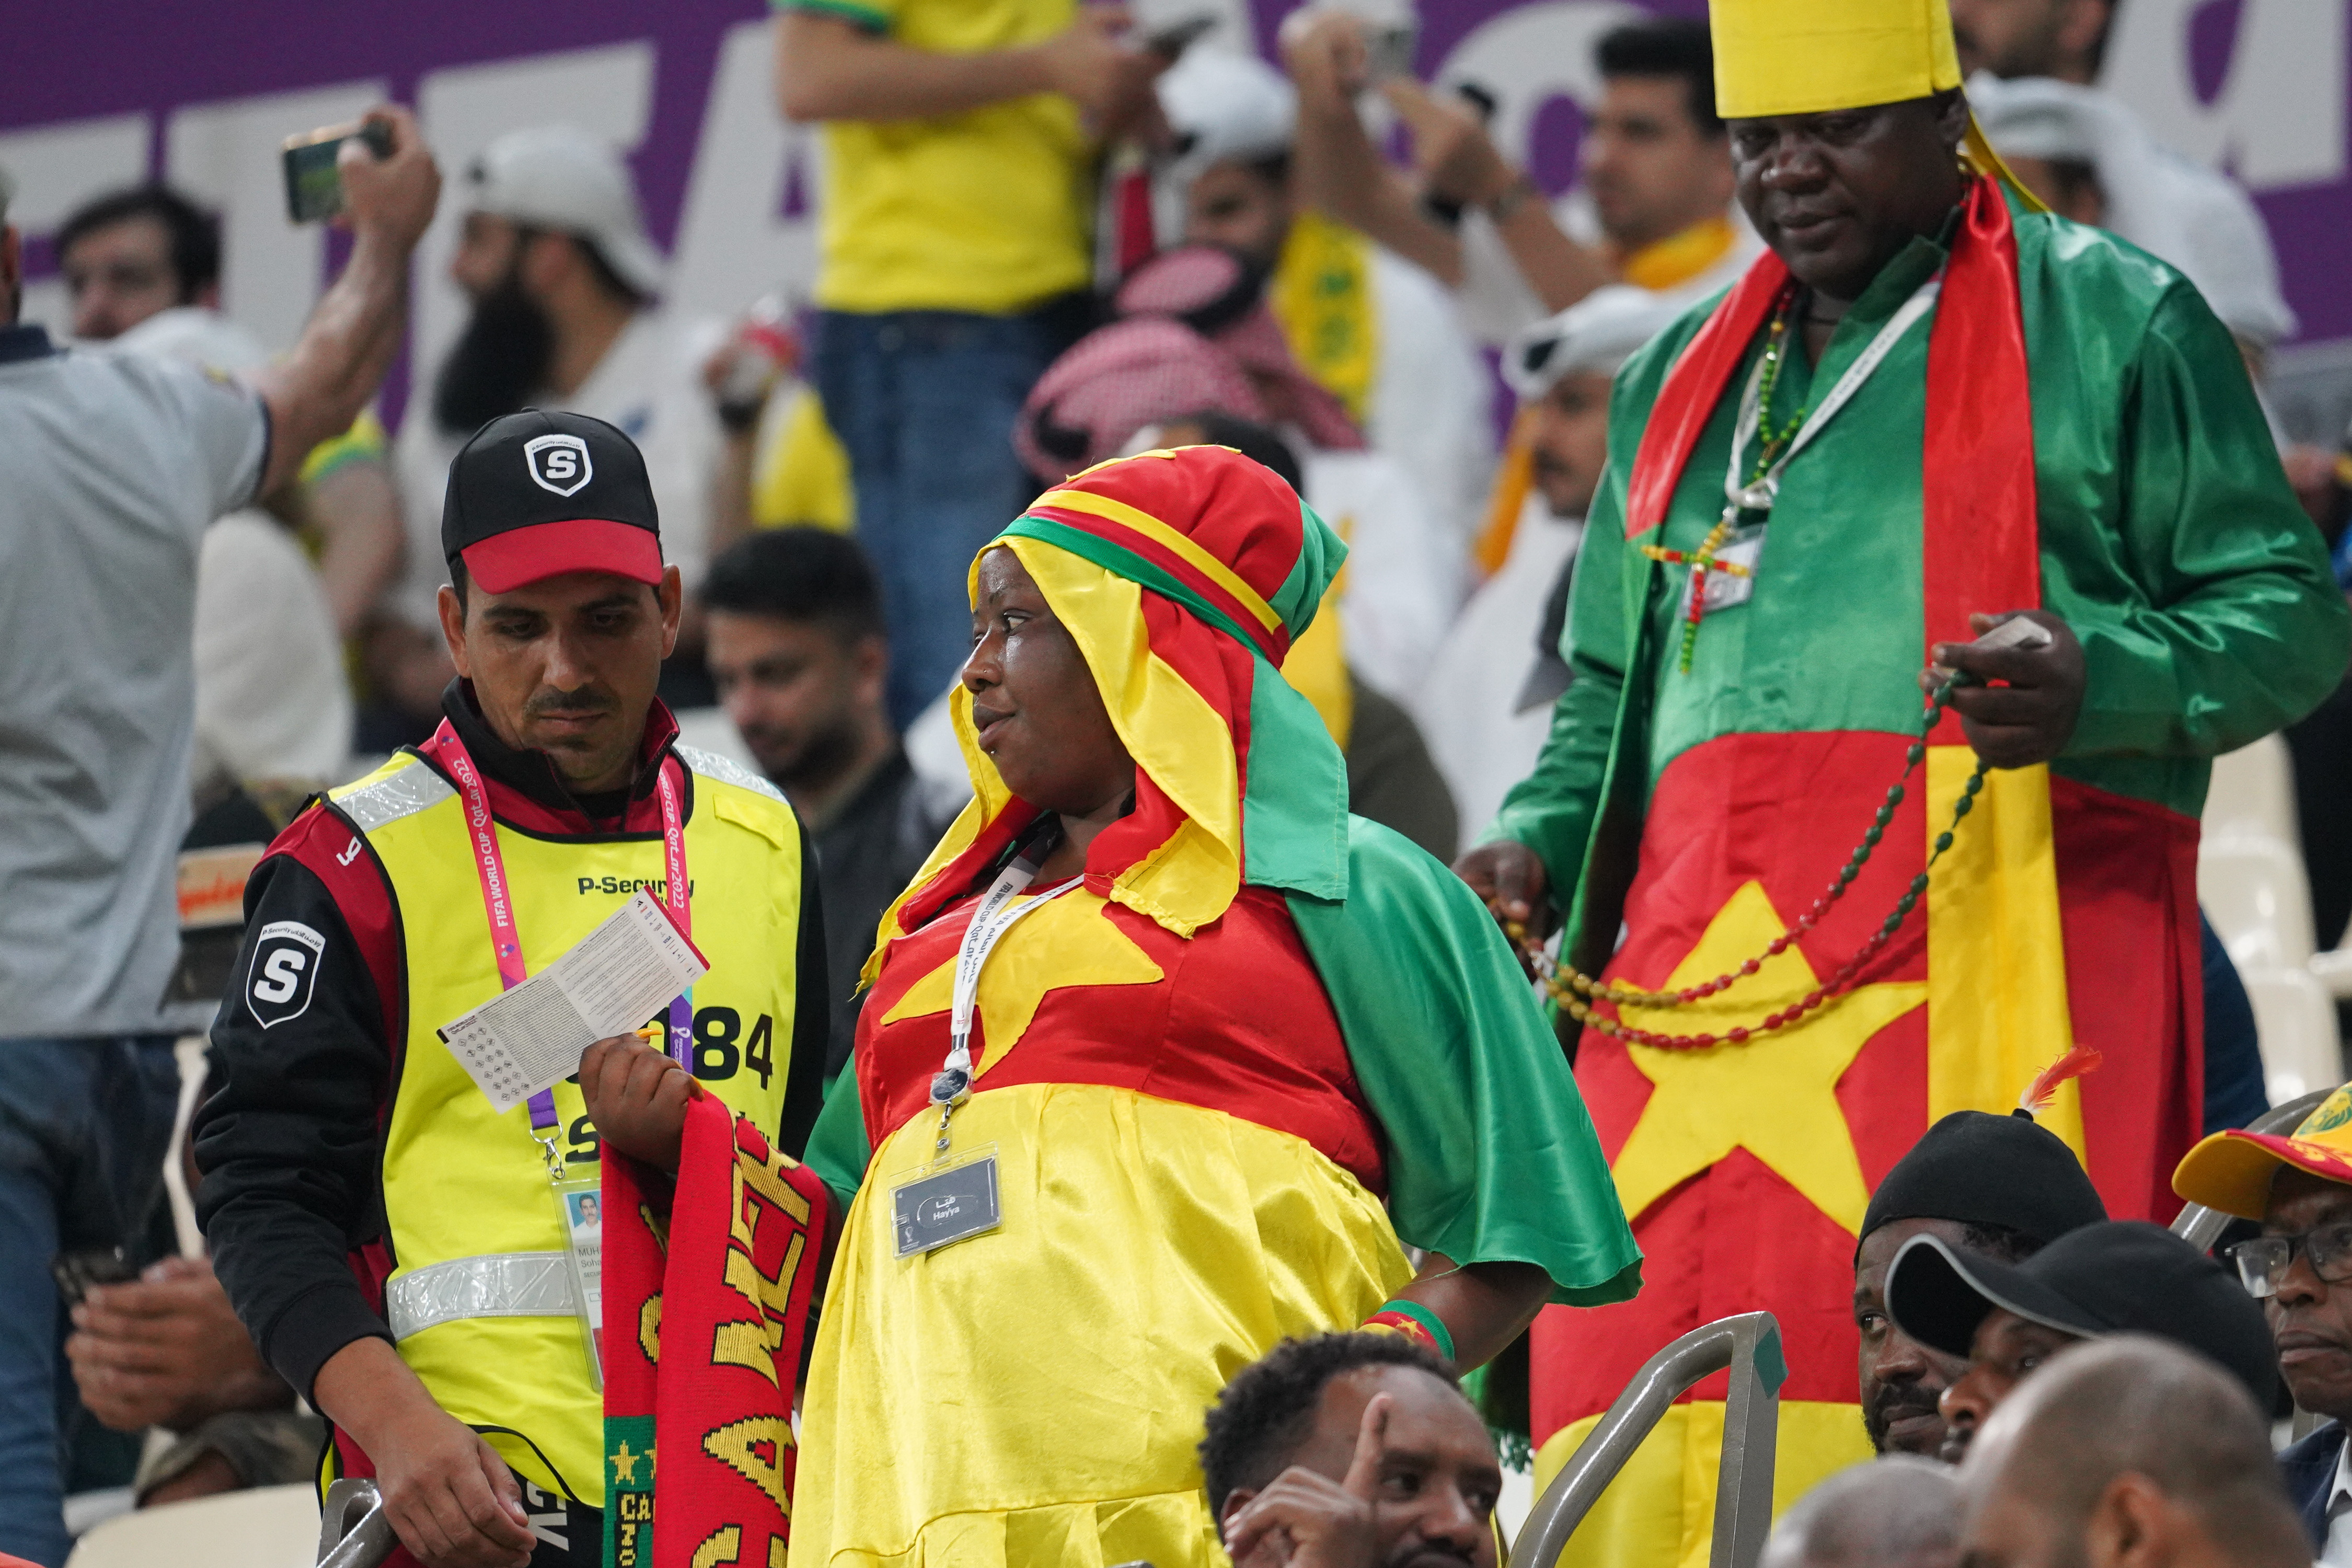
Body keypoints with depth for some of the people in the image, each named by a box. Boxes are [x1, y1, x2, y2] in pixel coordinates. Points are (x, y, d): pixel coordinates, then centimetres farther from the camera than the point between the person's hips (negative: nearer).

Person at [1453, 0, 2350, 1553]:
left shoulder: (2109, 323, 9)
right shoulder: (1686, 376, 26)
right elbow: (1613, 692, 32)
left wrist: (2096, 685, -15)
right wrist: (1539, 846, 12)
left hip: (1994, 923, -5)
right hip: (1708, 949, 5)